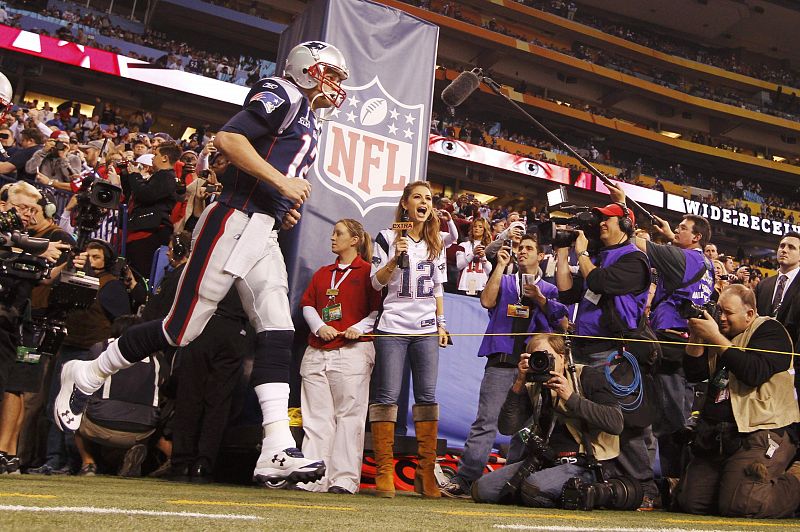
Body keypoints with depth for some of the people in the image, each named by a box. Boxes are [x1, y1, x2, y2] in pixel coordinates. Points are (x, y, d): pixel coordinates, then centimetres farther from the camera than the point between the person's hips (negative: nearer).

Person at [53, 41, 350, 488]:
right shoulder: (282, 95, -4)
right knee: (181, 329, -4)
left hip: (265, 234, 9)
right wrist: (283, 181, -18)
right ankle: (86, 375, 17)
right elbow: (228, 138, -17)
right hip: (234, 223, -9)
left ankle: (277, 450, -9)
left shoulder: (310, 124, 25)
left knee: (278, 333, -5)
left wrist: (288, 210, 14)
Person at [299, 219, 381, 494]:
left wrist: (360, 328, -14)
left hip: (352, 351, -6)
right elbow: (307, 303, 16)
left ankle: (344, 479, -5)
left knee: (349, 415, -7)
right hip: (317, 352, 6)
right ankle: (313, 479, 5)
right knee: (316, 416, 3)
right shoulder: (322, 273, 23)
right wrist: (319, 327, -1)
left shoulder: (367, 272, 4)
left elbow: (379, 308, -1)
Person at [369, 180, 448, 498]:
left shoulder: (436, 244, 17)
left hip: (427, 329, 3)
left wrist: (441, 324, 13)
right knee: (387, 395, -8)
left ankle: (426, 473, 2)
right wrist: (396, 257, -15)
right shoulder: (387, 238, 5)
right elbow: (376, 282, -1)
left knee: (427, 397, -2)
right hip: (392, 328, -3)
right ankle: (384, 472, -3)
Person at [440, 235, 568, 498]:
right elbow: (487, 301, 0)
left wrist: (540, 298, -5)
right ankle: (463, 480, -14)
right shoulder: (504, 281, 21)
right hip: (501, 361, -1)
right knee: (486, 421, -11)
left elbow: (562, 323, 6)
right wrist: (500, 266, 3)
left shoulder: (549, 289, 20)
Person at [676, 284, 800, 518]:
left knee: (738, 504, -21)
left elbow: (754, 373, -21)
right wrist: (696, 336, -3)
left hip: (762, 432, -7)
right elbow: (694, 374, 11)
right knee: (689, 502, -3)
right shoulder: (722, 334, 20)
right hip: (717, 435, 7)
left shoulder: (769, 330, -2)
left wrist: (715, 338, -18)